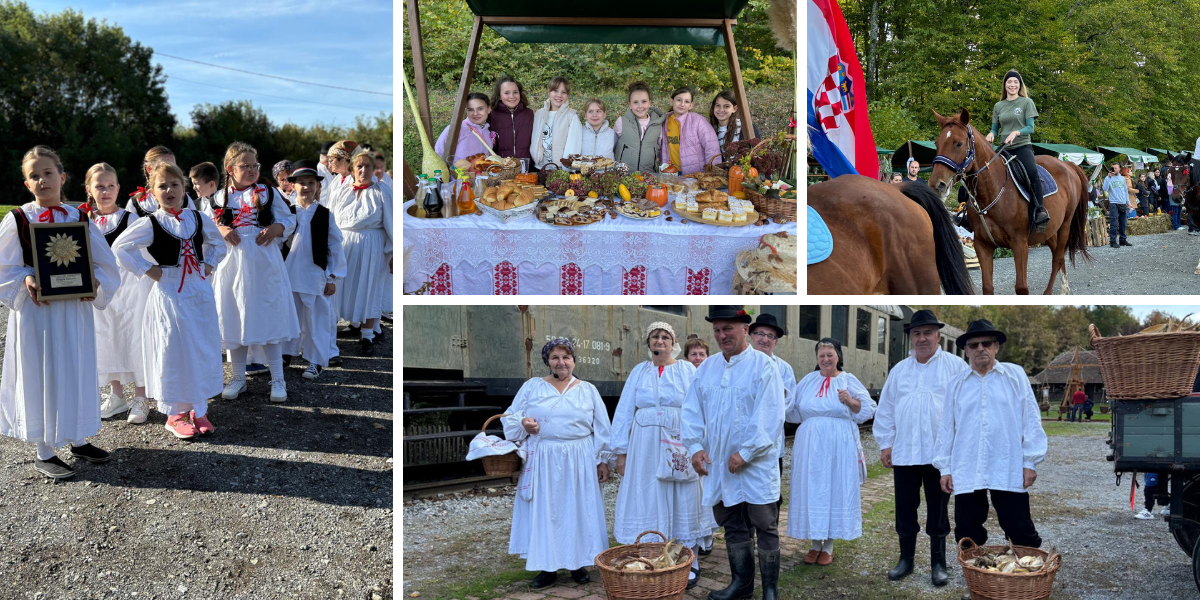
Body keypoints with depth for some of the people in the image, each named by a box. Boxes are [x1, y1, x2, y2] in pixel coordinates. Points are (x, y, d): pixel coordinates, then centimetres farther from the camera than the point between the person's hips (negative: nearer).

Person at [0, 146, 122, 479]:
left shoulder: (79, 218, 4)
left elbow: (104, 262, 6)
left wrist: (94, 283, -12)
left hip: (75, 309, 3)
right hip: (36, 310, -3)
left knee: (77, 372, 12)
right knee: (40, 376, 3)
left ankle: (77, 440, 28)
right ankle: (44, 453, 13)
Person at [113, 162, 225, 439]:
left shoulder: (197, 218, 6)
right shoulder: (150, 224, -7)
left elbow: (217, 242, 23)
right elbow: (120, 247, -6)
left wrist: (209, 264, 9)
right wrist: (146, 270, -9)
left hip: (200, 291, 4)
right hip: (168, 293, -4)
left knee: (204, 351, 7)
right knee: (173, 354, 1)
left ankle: (198, 409, 20)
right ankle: (175, 414, 13)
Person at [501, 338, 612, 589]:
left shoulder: (588, 390, 7)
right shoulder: (532, 387, 7)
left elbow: (601, 428, 8)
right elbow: (510, 417, 9)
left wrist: (603, 459, 4)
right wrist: (523, 423, -12)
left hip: (579, 462, 0)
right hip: (543, 461, 0)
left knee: (578, 510, 3)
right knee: (544, 511, 2)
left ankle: (578, 563, 15)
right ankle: (548, 567, 10)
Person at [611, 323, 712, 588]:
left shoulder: (687, 370, 5)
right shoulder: (639, 372, 10)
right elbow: (624, 412, 9)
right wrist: (621, 452, 3)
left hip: (681, 446, -2)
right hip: (646, 446, 2)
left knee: (684, 502, 4)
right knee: (648, 502, 3)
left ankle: (690, 563, 12)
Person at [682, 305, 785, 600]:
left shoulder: (763, 366, -8)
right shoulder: (707, 367, 9)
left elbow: (769, 418, -14)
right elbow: (693, 410, 8)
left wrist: (746, 453, -18)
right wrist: (695, 446, -5)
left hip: (756, 466, -5)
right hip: (719, 465, 5)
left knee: (765, 528, 2)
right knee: (733, 528, 14)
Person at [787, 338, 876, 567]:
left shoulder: (848, 381, 2)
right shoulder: (808, 381, 10)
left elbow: (868, 409, 0)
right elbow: (793, 411, 18)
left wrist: (850, 401, -15)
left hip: (839, 447, -3)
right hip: (810, 445, 3)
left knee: (835, 489, 2)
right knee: (811, 490, 4)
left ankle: (828, 546, 12)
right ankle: (815, 543, 16)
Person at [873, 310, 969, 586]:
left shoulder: (956, 366, 0)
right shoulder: (899, 370, 11)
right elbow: (885, 409, 13)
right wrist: (885, 443, 8)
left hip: (940, 453, -3)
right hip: (904, 452, 3)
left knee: (938, 510, 6)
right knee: (905, 508, 8)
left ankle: (938, 563, 18)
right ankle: (906, 559, 22)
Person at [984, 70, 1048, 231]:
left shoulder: (1027, 102, 4)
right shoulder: (998, 106, 14)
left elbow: (1030, 128, -3)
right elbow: (995, 128, 18)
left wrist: (1016, 132, -22)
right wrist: (991, 134, -6)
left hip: (1022, 146, -5)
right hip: (1004, 149, 5)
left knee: (1032, 172, -31)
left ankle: (1040, 211, -30)